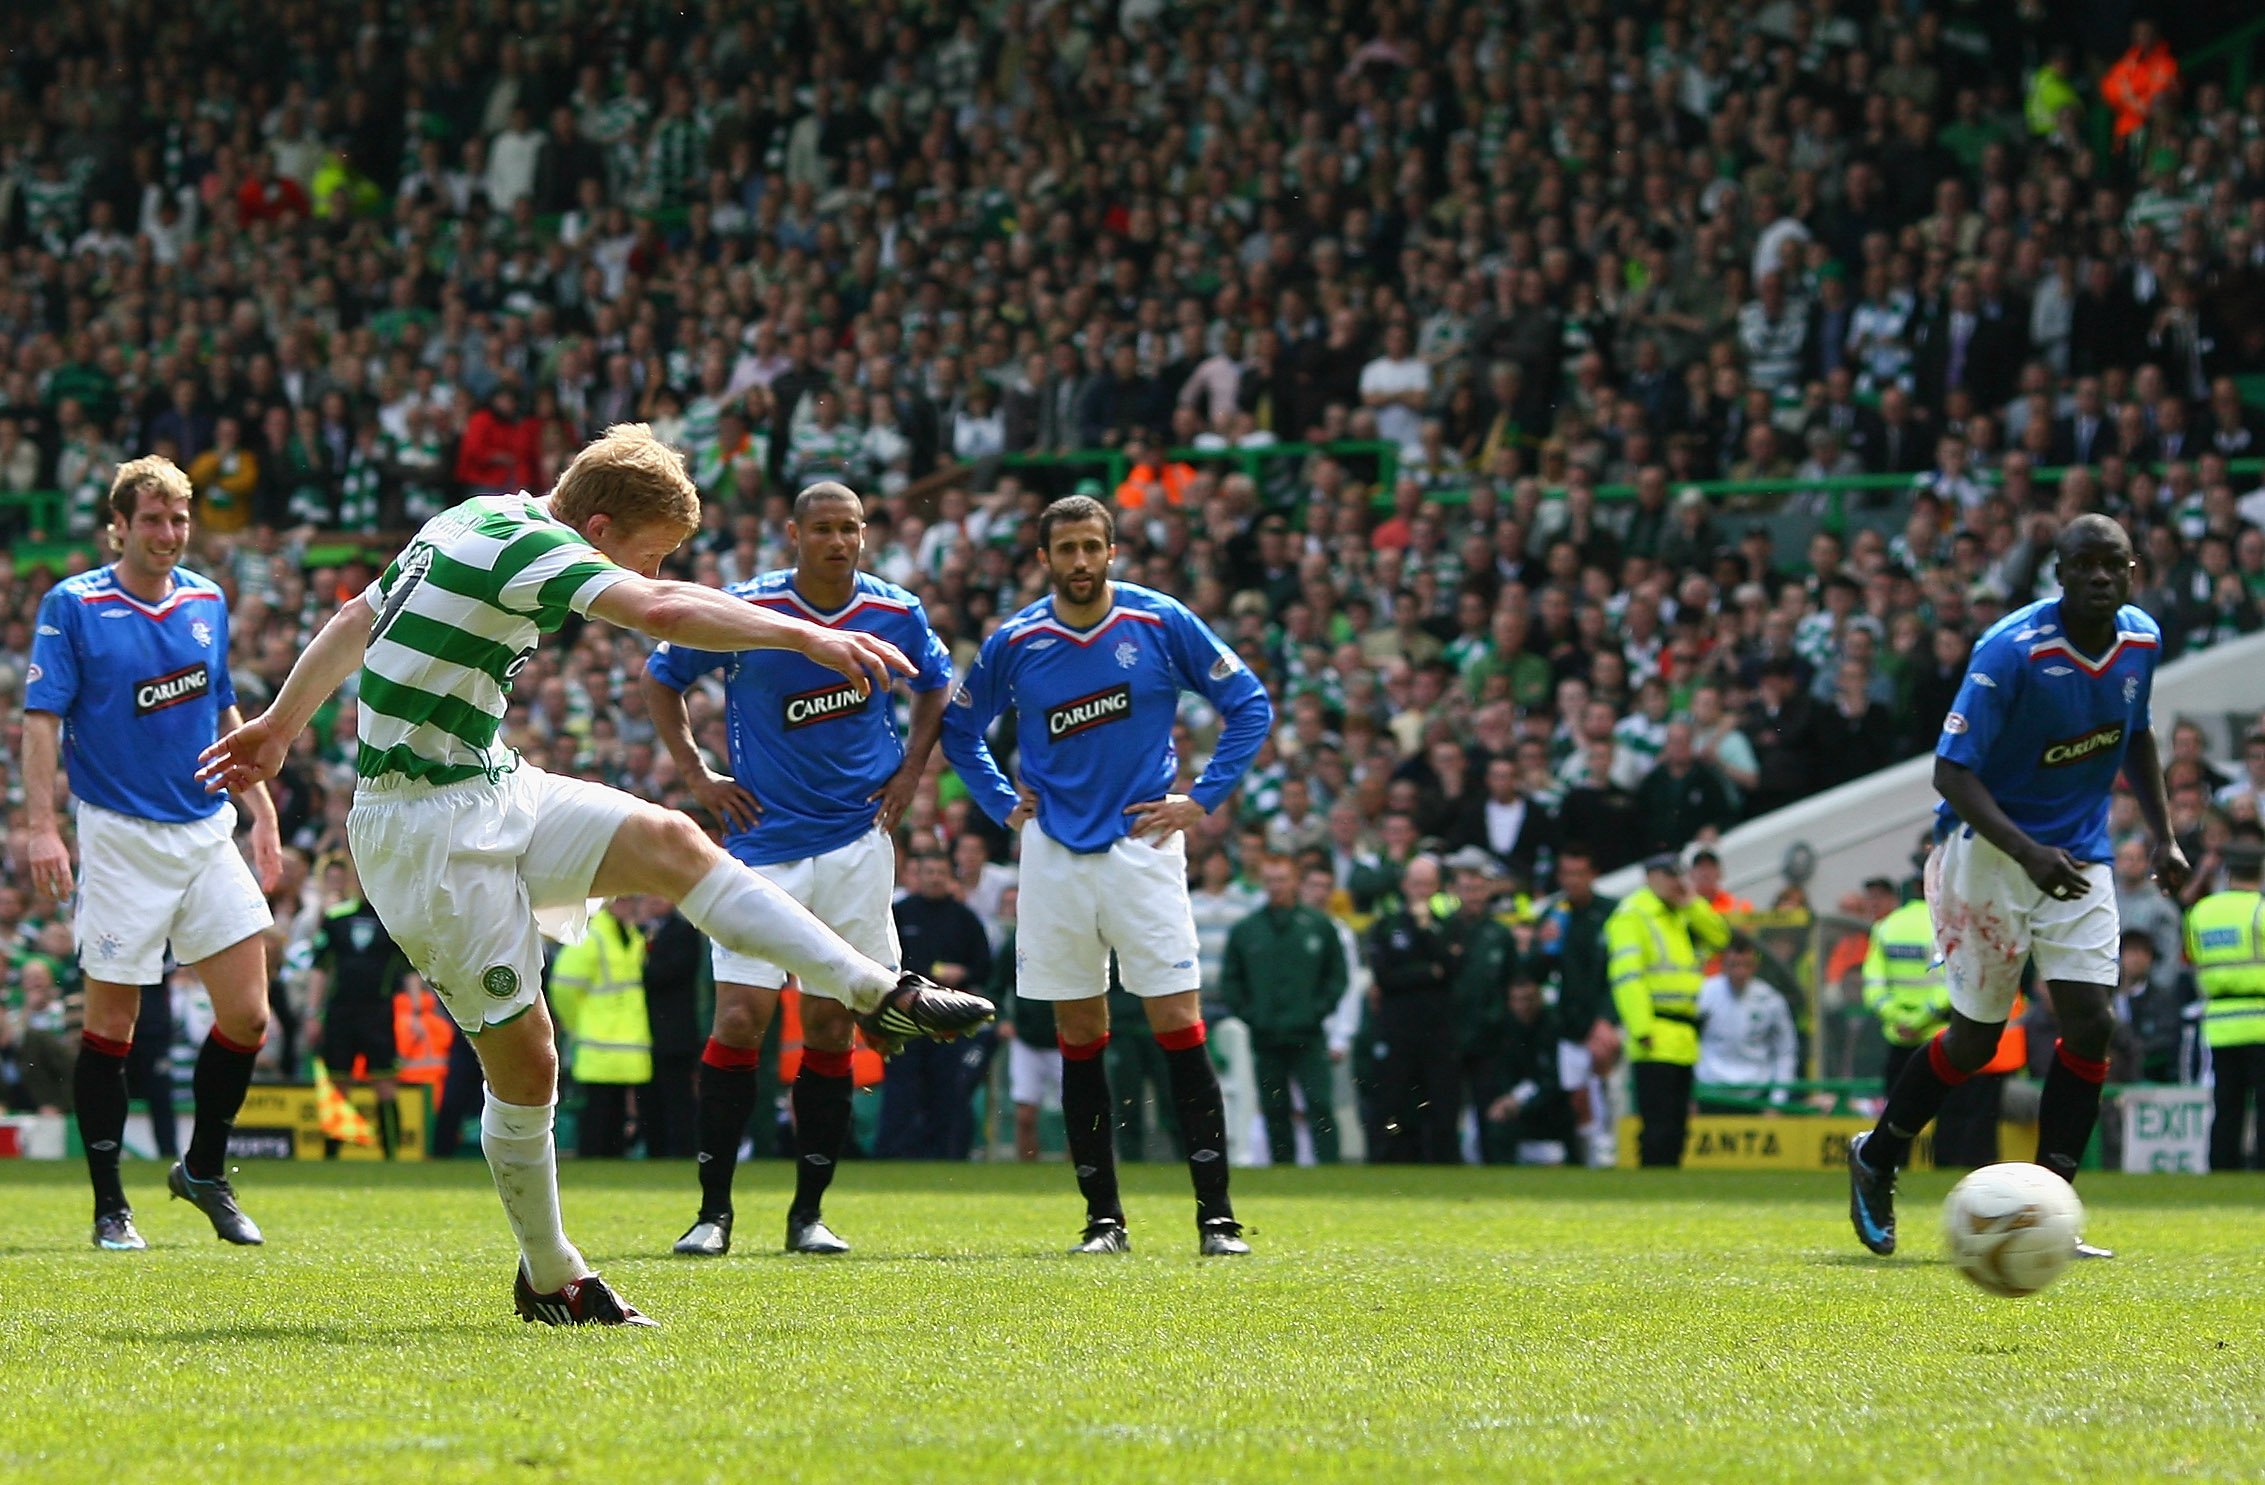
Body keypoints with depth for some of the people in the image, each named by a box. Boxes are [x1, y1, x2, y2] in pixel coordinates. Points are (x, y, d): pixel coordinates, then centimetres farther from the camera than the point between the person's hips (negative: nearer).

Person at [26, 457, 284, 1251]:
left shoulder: (207, 601, 9)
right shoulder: (72, 606, -6)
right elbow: (42, 718, -9)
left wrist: (262, 811, 16)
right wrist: (41, 826, -18)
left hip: (209, 833, 5)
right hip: (121, 838, -5)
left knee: (247, 1015, -2)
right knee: (111, 1022, -1)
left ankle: (204, 1171, 18)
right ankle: (110, 1207, 9)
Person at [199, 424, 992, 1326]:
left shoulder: (475, 524, 11)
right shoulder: (530, 545, -18)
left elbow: (352, 622, 21)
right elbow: (660, 612, -35)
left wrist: (279, 727, 33)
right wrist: (806, 636, -37)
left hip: (491, 790, 9)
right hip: (429, 829, -9)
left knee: (671, 845, -7)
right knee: (524, 1058, -4)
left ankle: (883, 996, -12)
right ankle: (548, 1280, 10)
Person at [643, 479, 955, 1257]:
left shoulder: (898, 614, 1)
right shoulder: (744, 609, -7)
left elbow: (935, 683, 22)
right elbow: (660, 678, 7)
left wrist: (910, 769, 10)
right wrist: (697, 775, 1)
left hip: (858, 842, 2)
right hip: (764, 843, -2)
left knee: (831, 1027, 3)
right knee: (739, 1018, -9)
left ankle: (809, 1213, 10)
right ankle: (713, 1212, -2)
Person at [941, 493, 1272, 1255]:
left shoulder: (1162, 624, -3)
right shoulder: (1015, 643, 2)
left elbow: (1250, 706, 4)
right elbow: (958, 726, 18)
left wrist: (1202, 799, -2)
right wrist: (1002, 804, 7)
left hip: (1142, 844, -2)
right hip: (1054, 855, 2)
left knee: (1179, 1029, -8)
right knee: (1078, 1040, 4)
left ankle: (1217, 1215, -8)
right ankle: (1103, 1218, 10)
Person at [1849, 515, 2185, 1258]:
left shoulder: (2141, 639, 0)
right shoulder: (2012, 649, -20)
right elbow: (1952, 771, -22)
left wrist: (2162, 835, 11)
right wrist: (2028, 852, -34)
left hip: (2078, 854, 5)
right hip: (1990, 848, -5)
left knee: (2090, 1021, -10)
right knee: (1977, 1036, 0)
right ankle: (1877, 1156, 25)